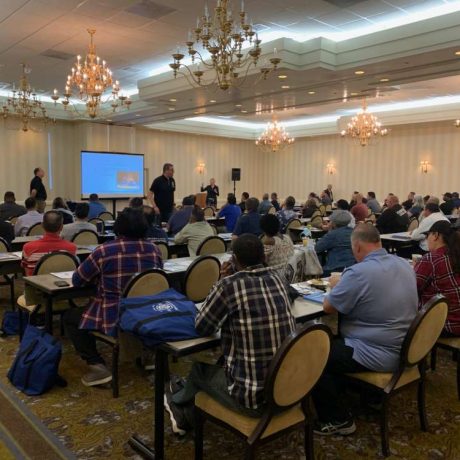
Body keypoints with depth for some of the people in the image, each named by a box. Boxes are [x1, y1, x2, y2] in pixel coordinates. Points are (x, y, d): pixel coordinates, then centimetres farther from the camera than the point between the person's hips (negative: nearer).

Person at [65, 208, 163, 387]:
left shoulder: (104, 251, -13)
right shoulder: (154, 249, -1)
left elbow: (76, 280, -1)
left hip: (115, 319, -5)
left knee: (70, 316, 17)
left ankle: (97, 365, 4)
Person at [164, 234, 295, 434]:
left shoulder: (229, 284, -17)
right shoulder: (276, 278, 2)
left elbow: (201, 327, -4)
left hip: (254, 396, -6)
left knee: (200, 370, 23)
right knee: (221, 362, 29)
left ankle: (181, 411, 53)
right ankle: (185, 413, 50)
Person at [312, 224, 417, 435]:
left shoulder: (358, 272, -25)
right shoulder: (405, 265, 1)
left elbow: (328, 307, -14)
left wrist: (336, 287, 6)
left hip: (378, 356, -9)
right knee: (334, 339, 26)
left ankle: (338, 420, 10)